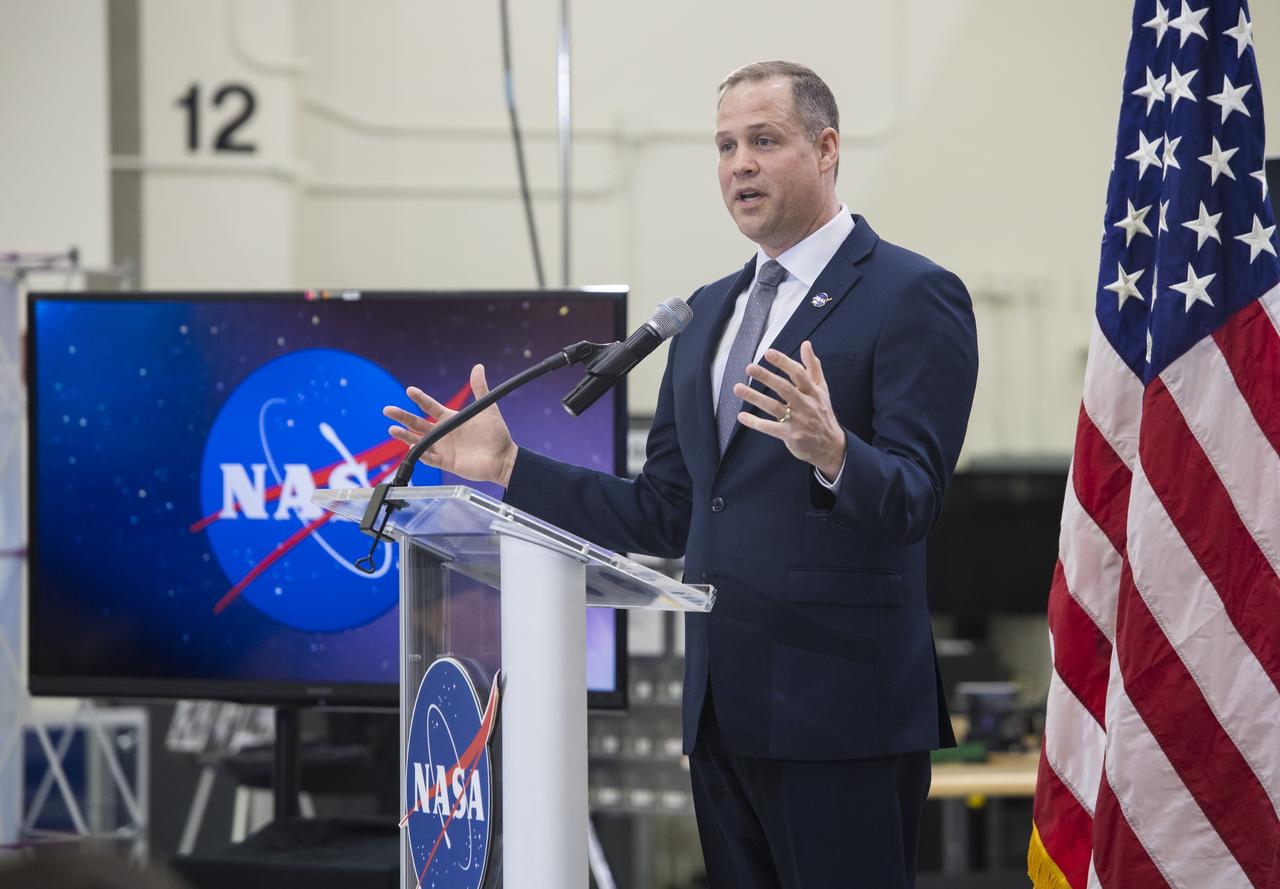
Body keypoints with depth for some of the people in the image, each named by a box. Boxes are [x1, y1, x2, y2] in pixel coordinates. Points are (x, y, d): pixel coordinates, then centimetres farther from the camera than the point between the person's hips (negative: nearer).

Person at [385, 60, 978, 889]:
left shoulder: (915, 296, -5)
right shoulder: (708, 313, 18)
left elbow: (912, 501, -14)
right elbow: (663, 514, 19)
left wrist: (833, 453, -34)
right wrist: (510, 467, 11)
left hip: (840, 709, -7)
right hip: (724, 710, 7)